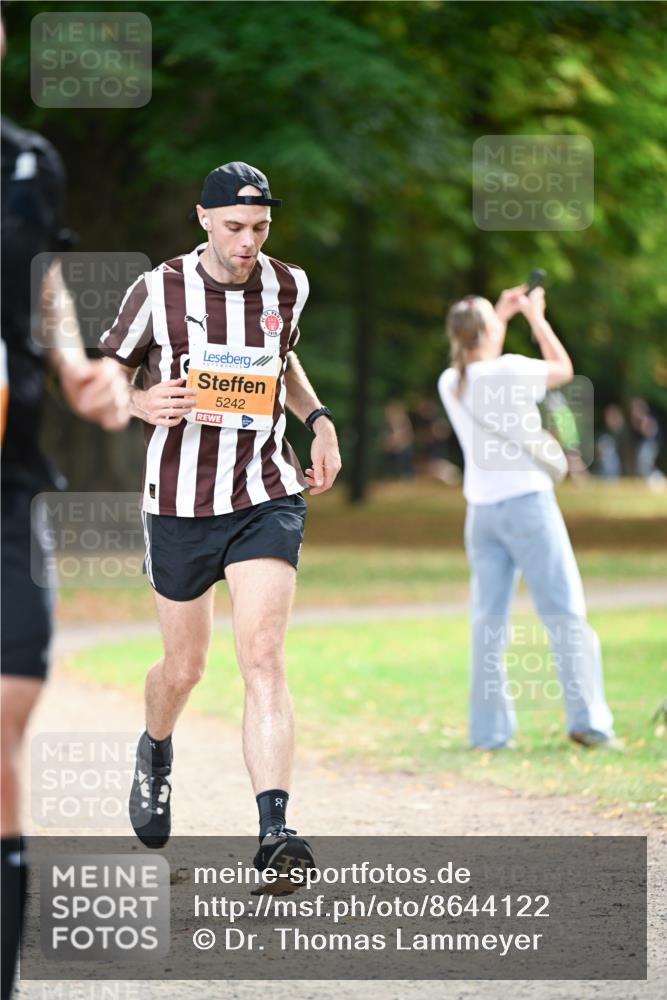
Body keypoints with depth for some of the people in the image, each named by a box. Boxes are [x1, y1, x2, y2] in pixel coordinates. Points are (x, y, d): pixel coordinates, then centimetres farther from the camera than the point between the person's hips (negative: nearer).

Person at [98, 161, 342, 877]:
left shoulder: (287, 287, 3)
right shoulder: (158, 291, -7)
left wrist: (319, 420, 8)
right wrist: (142, 402, -17)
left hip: (265, 498, 1)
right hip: (178, 502, 0)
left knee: (263, 655, -17)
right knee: (183, 668, 12)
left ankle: (273, 830, -24)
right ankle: (155, 751, 48)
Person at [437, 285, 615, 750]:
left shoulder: (451, 383, 3)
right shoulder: (512, 371, -12)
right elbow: (563, 368, 6)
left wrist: (502, 315, 31)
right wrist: (536, 316, 17)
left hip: (481, 511, 5)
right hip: (528, 502, -5)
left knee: (489, 620, 7)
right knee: (564, 612, 0)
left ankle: (489, 729, 5)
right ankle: (587, 719, -4)